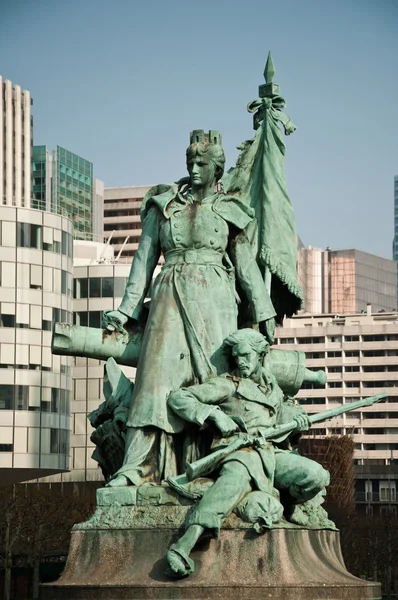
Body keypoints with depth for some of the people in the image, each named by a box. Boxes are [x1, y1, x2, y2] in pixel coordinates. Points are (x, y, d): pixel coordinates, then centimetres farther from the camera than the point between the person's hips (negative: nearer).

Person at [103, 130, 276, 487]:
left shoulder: (228, 211, 14)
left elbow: (247, 266, 16)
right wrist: (127, 310, 9)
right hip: (171, 296, 0)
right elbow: (145, 260, 14)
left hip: (214, 299, 0)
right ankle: (140, 465, -20)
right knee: (158, 372, -13)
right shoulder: (163, 206, 14)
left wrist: (264, 312, 12)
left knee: (213, 374, -8)